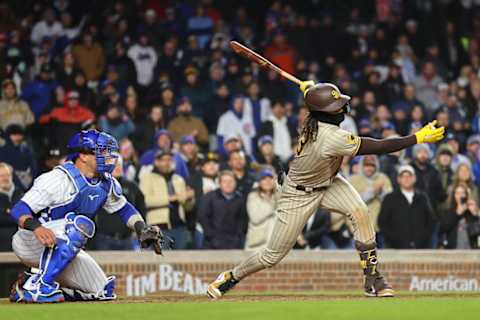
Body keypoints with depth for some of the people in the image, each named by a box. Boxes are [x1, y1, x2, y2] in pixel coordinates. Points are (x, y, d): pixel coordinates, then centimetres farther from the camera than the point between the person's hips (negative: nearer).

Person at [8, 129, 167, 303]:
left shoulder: (107, 184, 1)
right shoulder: (60, 178, -23)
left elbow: (123, 208, 19)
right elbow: (19, 210, -27)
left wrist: (142, 229, -1)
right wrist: (36, 227, -48)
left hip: (62, 252, 9)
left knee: (103, 291, 2)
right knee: (81, 224, -33)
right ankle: (38, 283, -27)